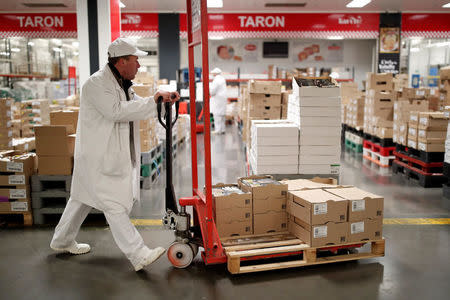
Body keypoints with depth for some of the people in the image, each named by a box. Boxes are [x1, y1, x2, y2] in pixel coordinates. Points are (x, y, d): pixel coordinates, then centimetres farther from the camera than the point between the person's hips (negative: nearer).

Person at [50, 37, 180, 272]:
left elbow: (137, 107, 20)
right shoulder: (96, 83, -17)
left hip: (114, 155, 10)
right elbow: (117, 111, -28)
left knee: (83, 198, 20)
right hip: (98, 158, -10)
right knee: (115, 206, -7)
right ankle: (139, 255, -3)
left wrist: (164, 100, 4)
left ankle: (62, 241, 37)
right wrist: (153, 101, -25)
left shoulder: (122, 85, 14)